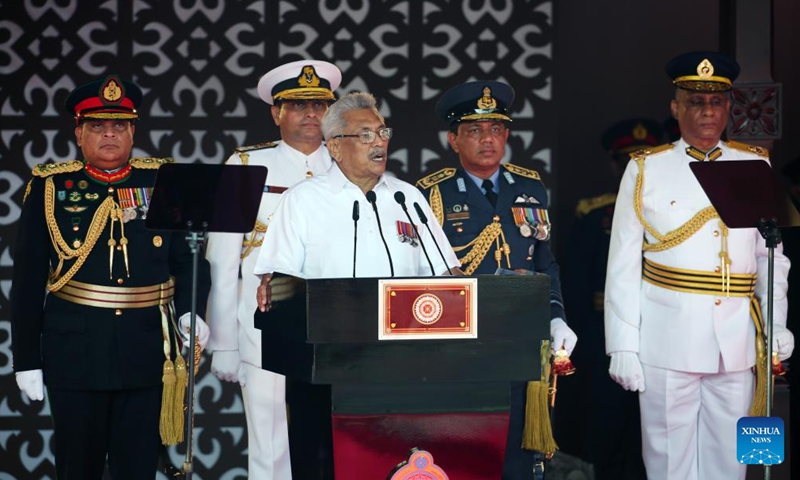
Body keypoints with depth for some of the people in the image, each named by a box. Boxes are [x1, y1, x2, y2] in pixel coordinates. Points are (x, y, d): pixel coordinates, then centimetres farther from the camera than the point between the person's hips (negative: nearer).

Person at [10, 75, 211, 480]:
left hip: (146, 352, 1)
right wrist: (26, 359, 1)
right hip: (75, 352, -1)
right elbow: (28, 281, 3)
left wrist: (190, 311, -11)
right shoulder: (50, 187, 3)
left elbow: (188, 257, 8)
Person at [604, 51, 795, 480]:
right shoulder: (646, 170, 2)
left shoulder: (755, 166, 9)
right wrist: (623, 347, -5)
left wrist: (777, 325, -1)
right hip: (668, 341, -2)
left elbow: (773, 255, 10)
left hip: (737, 342, 2)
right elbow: (623, 267, 0)